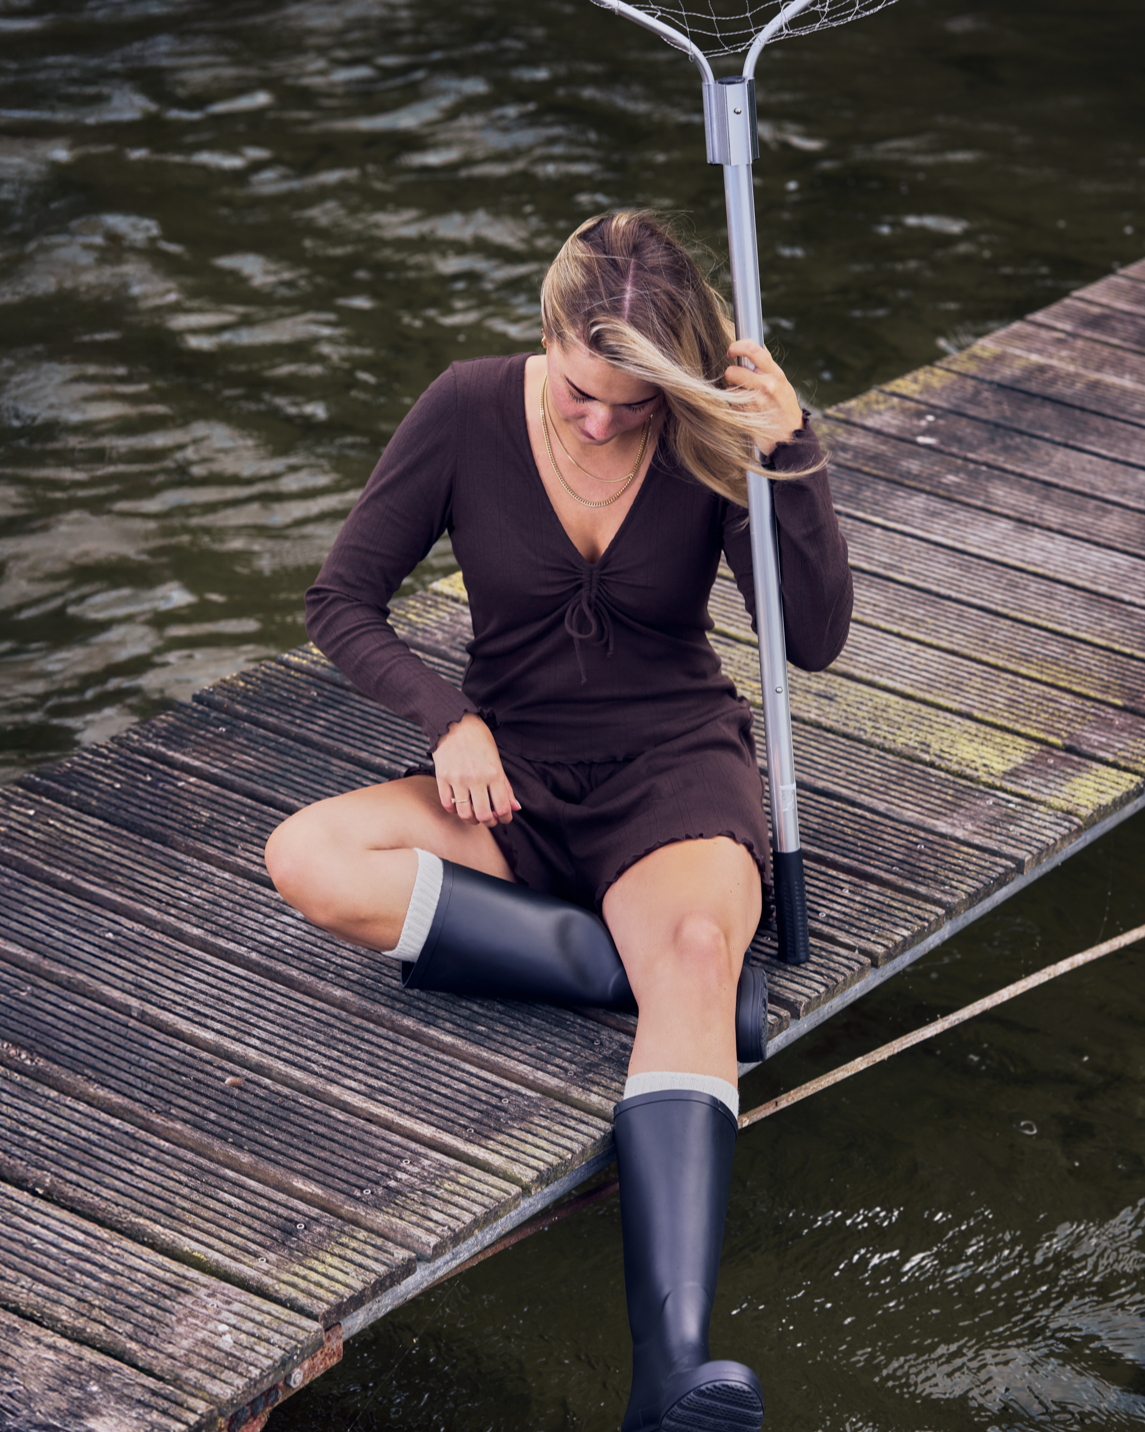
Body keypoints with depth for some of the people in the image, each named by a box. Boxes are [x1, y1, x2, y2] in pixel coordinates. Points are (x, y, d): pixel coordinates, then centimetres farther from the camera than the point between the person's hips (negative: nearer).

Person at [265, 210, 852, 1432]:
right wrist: (449, 719, -15)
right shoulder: (470, 411, -7)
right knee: (308, 861, -28)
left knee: (694, 949, -38)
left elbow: (816, 636, -12)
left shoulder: (709, 437, -7)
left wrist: (790, 453, -24)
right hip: (513, 772, 2)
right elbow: (342, 600, 0)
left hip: (673, 767, -2)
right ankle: (662, 972, -26)